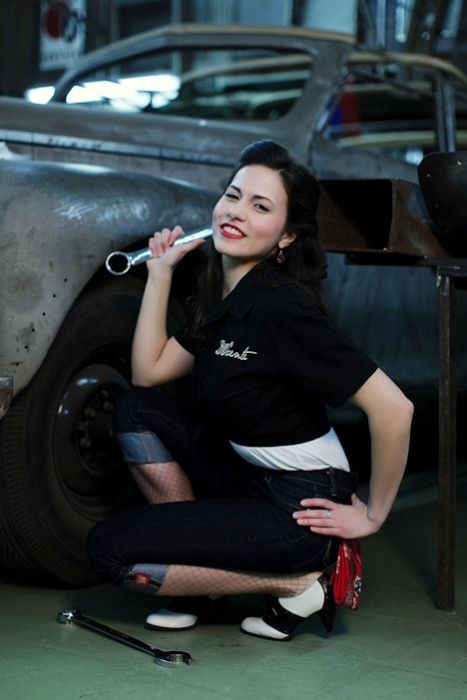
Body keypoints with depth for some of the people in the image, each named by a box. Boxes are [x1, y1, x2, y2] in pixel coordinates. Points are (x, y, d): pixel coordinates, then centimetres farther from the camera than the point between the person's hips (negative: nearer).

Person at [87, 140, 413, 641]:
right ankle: (195, 572, 7)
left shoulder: (284, 307, -23)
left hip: (301, 508, -9)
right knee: (137, 410, 4)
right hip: (250, 477, 9)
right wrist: (160, 271, 5)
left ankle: (297, 583, -4)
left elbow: (393, 408, -26)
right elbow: (149, 372, 8)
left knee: (110, 549, -11)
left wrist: (374, 515, -14)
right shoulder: (221, 298, 5)